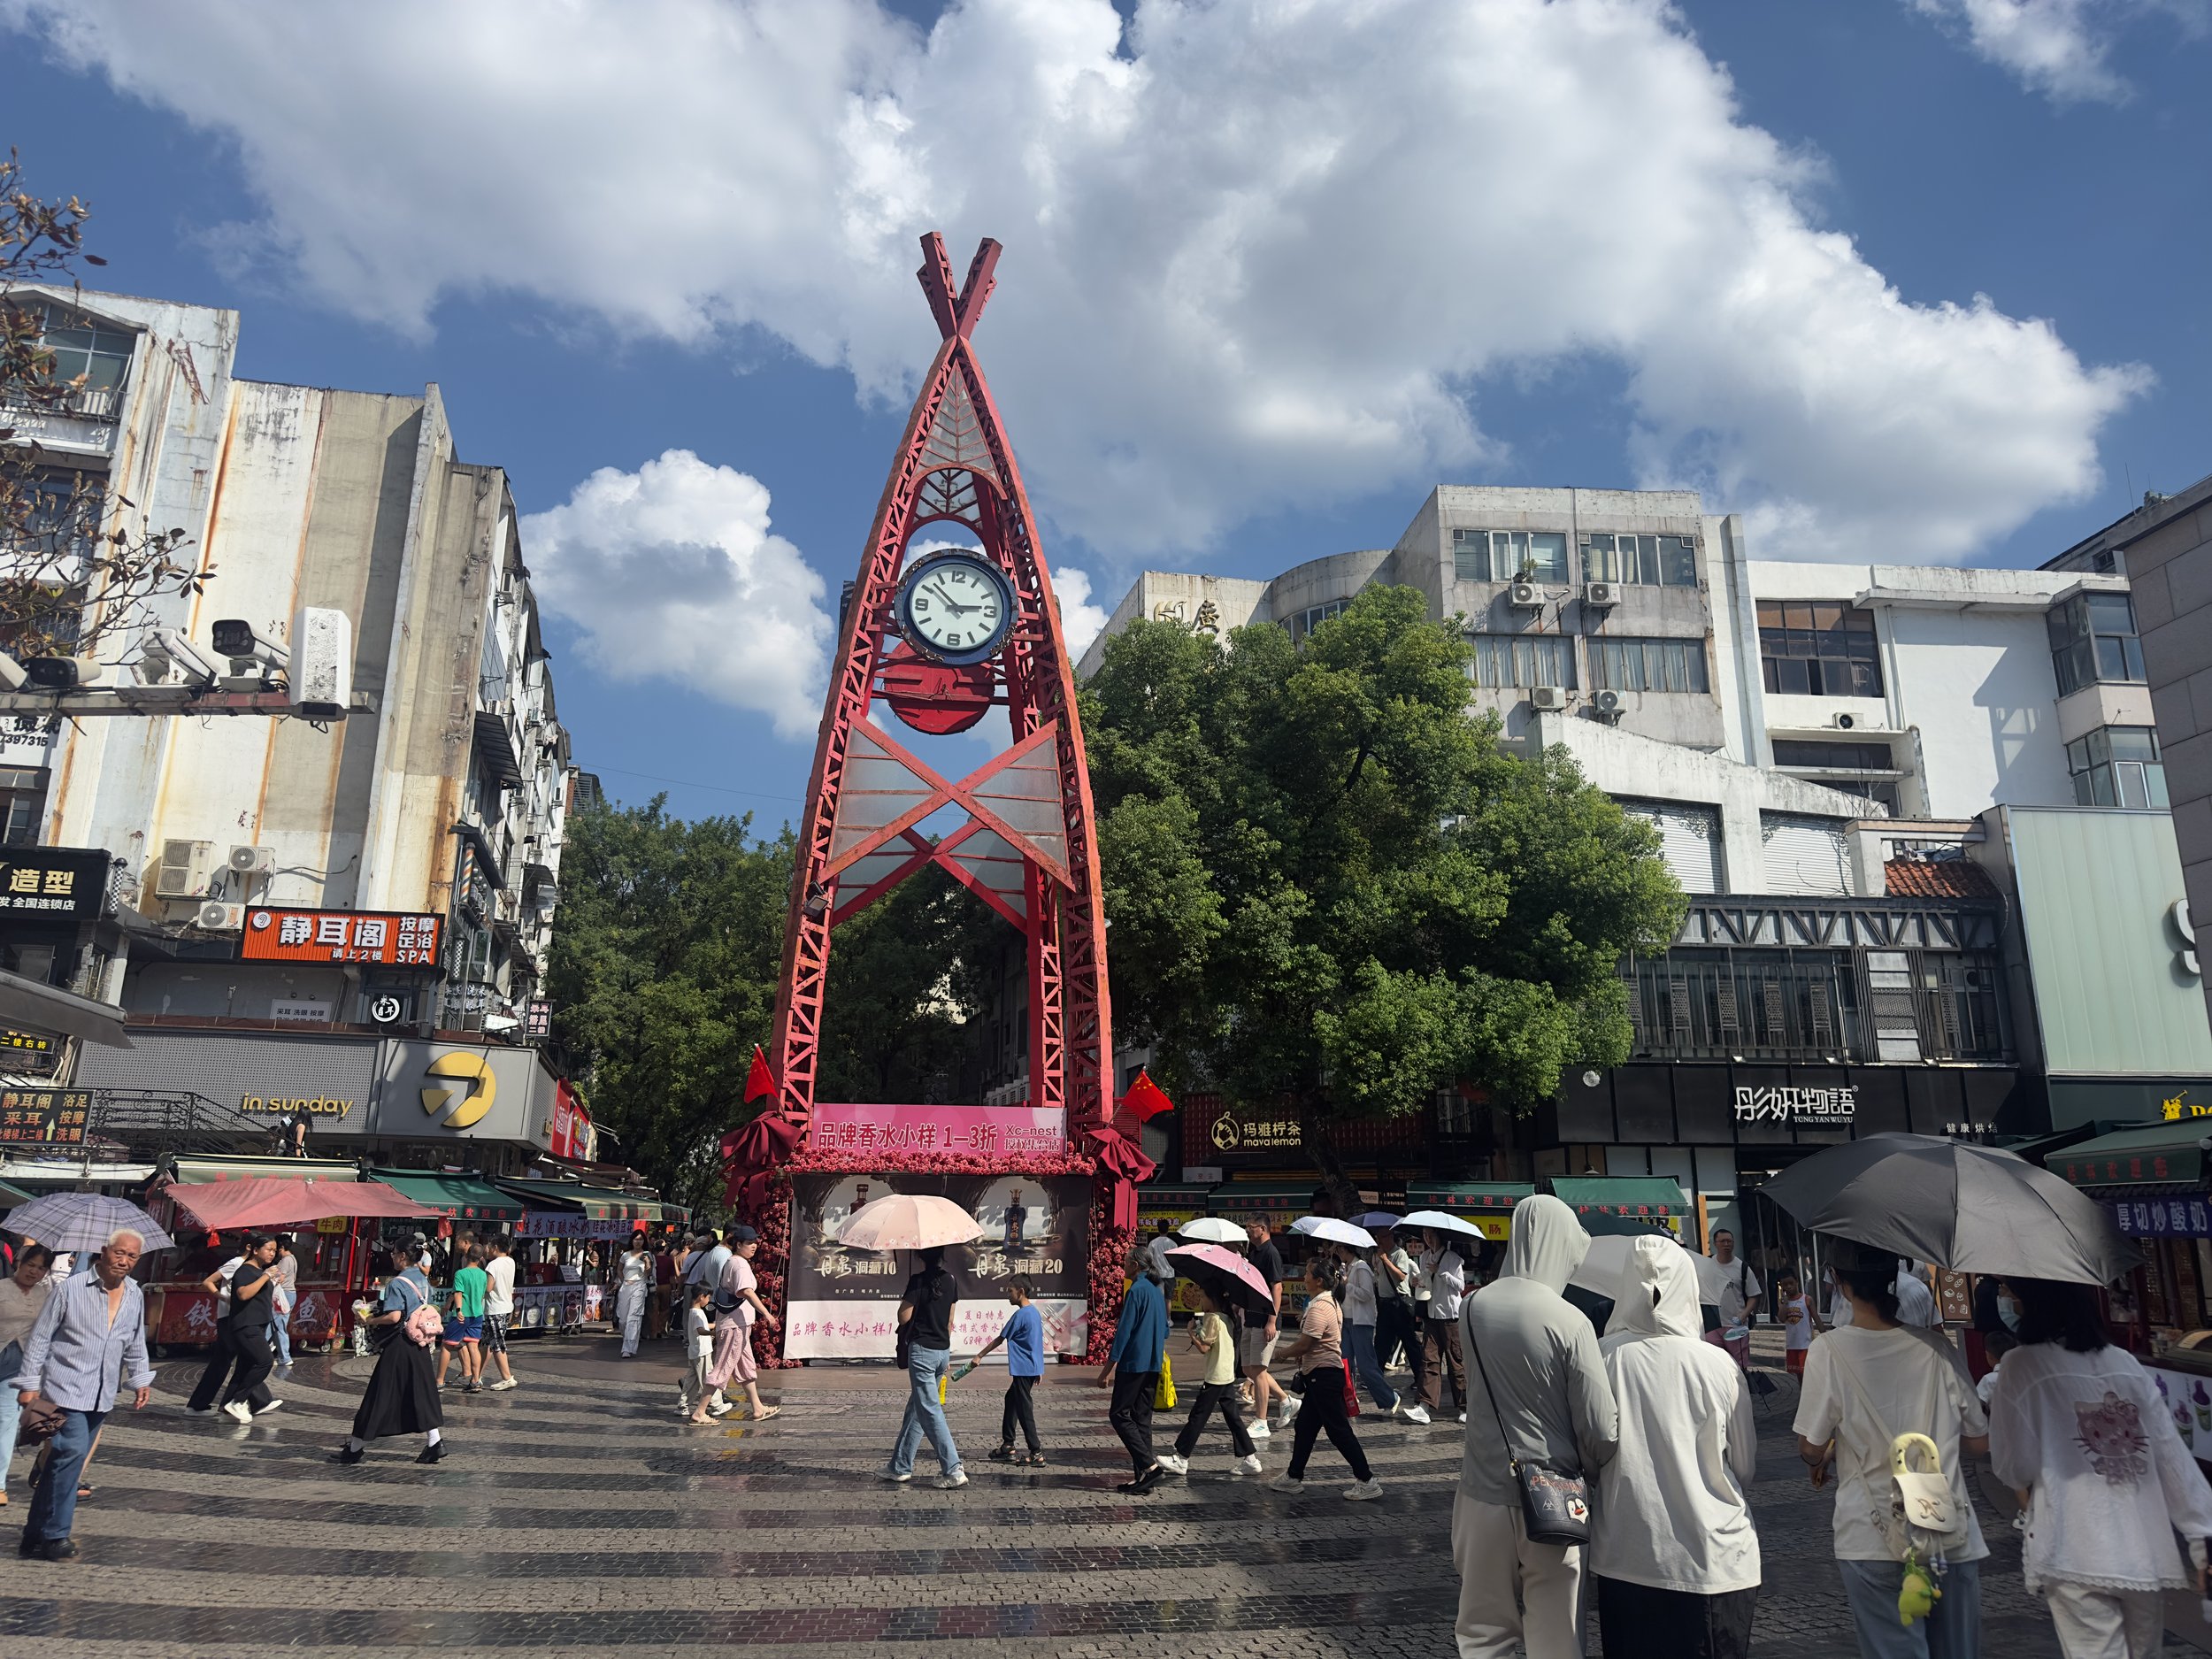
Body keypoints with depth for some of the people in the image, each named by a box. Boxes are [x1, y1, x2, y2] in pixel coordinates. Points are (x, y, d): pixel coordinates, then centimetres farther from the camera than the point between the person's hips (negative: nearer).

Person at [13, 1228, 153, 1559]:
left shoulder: (135, 1296, 7)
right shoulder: (71, 1289, -9)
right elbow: (39, 1337, -5)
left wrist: (141, 1380, 14)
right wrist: (29, 1383, -6)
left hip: (102, 1396, 6)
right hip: (66, 1388, -5)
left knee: (64, 1461, 11)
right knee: (73, 1452, -17)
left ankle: (35, 1536, 23)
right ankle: (55, 1535, -6)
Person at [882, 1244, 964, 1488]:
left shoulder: (918, 1281, -14)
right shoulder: (949, 1281, 8)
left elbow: (904, 1317, -14)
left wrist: (903, 1298, 7)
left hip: (921, 1350, -8)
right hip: (942, 1350, 8)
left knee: (930, 1411, -6)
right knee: (916, 1409, 17)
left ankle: (953, 1470, -12)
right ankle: (900, 1466, 26)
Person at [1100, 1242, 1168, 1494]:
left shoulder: (1136, 1291, -14)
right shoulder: (1157, 1291, 13)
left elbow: (1123, 1332, -16)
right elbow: (1164, 1332, 21)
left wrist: (1107, 1370, -14)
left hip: (1133, 1362, -9)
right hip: (1153, 1365, 9)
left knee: (1119, 1415, -3)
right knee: (1142, 1418, 11)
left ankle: (1150, 1466, -11)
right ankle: (1142, 1475, 10)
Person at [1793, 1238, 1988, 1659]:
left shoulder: (1829, 1349, -11)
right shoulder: (1935, 1346, -2)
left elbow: (1811, 1448, -7)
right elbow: (1979, 1440, 6)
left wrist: (1825, 1458, 15)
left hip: (1874, 1542, -3)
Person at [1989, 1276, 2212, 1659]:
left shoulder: (2022, 1367, -8)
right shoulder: (2127, 1364, 6)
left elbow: (2015, 1470, -5)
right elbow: (2175, 1461, 6)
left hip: (2078, 1559, -5)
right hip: (2147, 1553, 5)